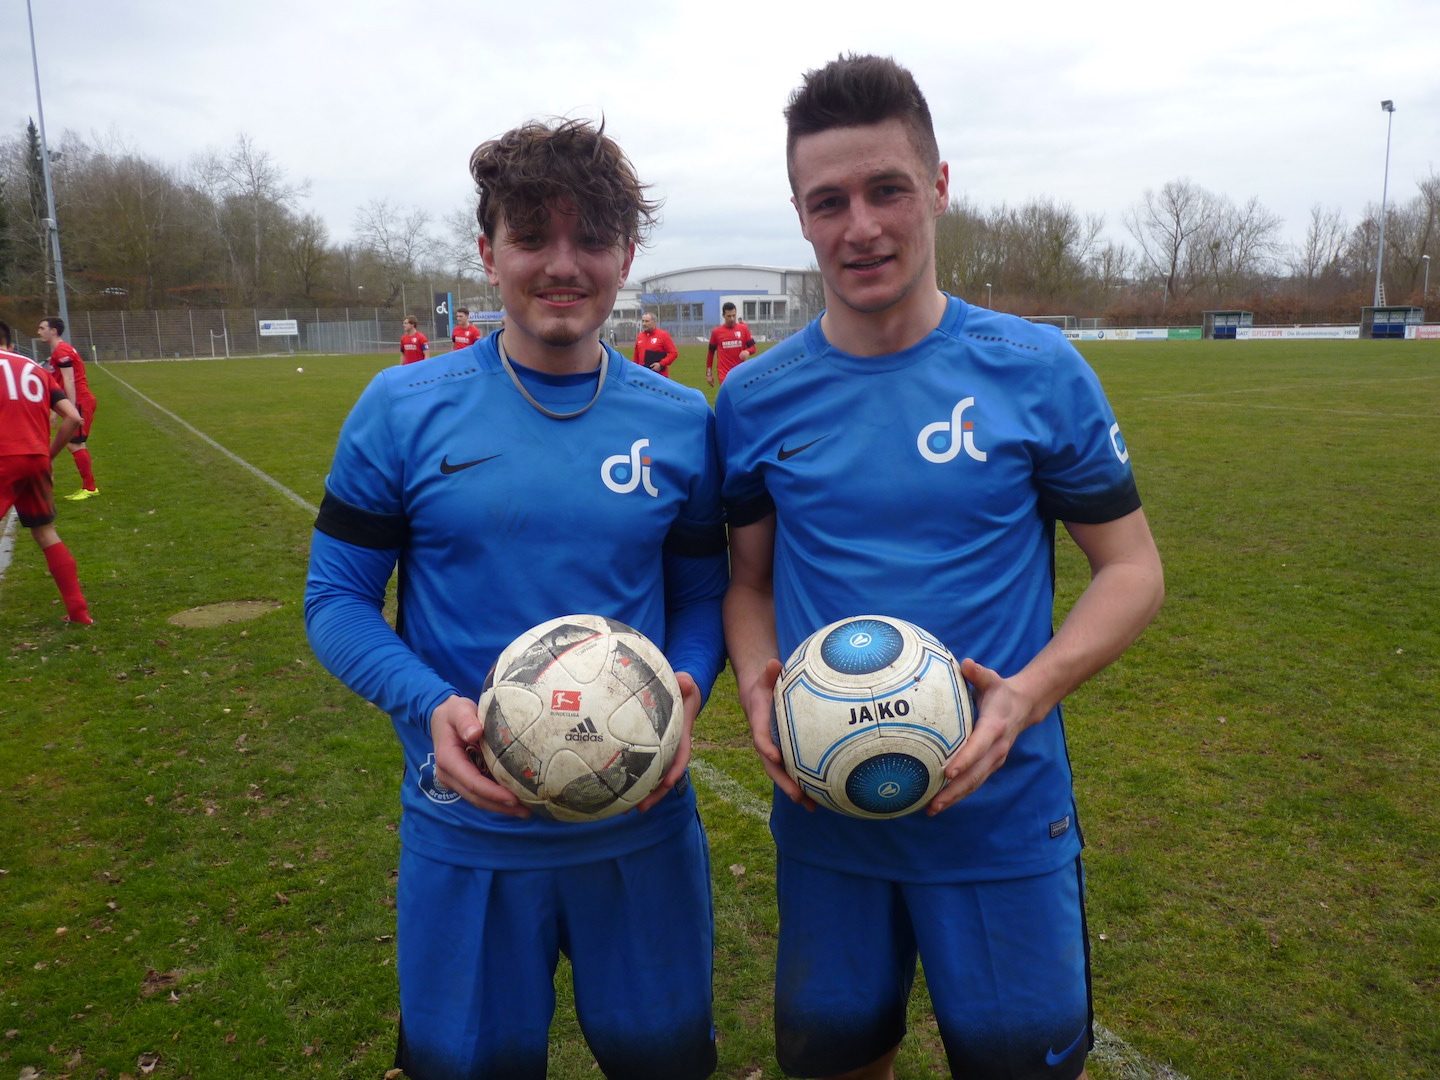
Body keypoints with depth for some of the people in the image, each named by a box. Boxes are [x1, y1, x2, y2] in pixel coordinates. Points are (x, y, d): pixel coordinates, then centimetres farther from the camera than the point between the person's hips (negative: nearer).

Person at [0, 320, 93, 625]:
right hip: (37, 460, 5)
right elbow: (74, 418, 7)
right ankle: (78, 611, 14)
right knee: (46, 533, 15)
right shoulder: (36, 369, 17)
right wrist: (48, 454, 14)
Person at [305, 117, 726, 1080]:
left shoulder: (679, 421, -3)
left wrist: (685, 692, -14)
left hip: (644, 825, 2)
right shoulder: (404, 411, -7)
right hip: (468, 830, -1)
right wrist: (431, 705, -20)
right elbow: (338, 598, -2)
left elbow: (701, 593, 6)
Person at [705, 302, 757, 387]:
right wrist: (709, 373, 8)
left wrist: (747, 352, -19)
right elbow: (711, 353, 8)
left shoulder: (744, 329, 2)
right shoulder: (716, 332, 0)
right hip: (725, 374, -2)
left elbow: (753, 347, 5)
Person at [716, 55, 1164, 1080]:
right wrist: (757, 683, -13)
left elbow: (1132, 569, -2)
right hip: (822, 818, 2)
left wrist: (1029, 693, -18)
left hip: (1005, 817, -1)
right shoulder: (756, 399, -2)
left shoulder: (1039, 370, -8)